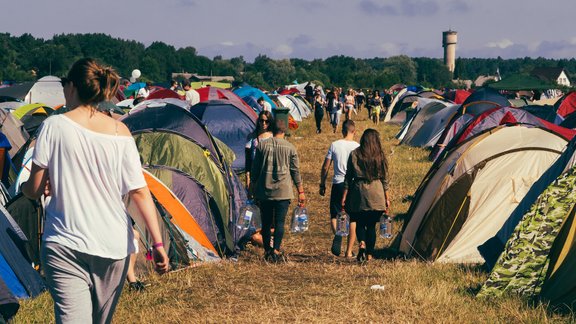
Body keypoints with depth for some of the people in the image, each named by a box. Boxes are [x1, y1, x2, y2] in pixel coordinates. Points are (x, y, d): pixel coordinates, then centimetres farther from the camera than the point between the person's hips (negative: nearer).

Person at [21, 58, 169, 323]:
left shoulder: (54, 126, -7)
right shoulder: (120, 132, 1)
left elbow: (34, 190, -2)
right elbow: (140, 193, -3)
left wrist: (23, 187, 21)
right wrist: (157, 243, -2)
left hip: (64, 245, -4)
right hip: (114, 245, 4)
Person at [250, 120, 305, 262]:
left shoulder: (262, 145, 1)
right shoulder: (290, 147, -1)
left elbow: (255, 168, 7)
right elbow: (295, 171, 3)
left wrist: (253, 184, 20)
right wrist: (301, 191, 10)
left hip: (264, 190, 2)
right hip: (283, 191, -2)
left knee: (266, 222, 11)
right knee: (279, 222, 0)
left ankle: (267, 251, 19)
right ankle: (276, 251, -9)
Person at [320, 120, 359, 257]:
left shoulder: (335, 145, -2)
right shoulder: (358, 147, -3)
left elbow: (325, 167, 0)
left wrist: (322, 185, 11)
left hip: (338, 184, 0)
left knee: (334, 214, 12)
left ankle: (337, 233, -21)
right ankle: (349, 251, 8)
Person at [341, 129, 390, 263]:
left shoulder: (354, 154, 0)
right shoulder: (380, 156, 1)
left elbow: (348, 176, 2)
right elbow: (385, 179, 6)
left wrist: (344, 195, 6)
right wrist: (387, 198, 13)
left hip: (359, 192, -1)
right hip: (376, 194, 1)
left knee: (359, 222, 12)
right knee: (371, 225, 10)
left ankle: (362, 243, -14)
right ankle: (369, 254, 10)